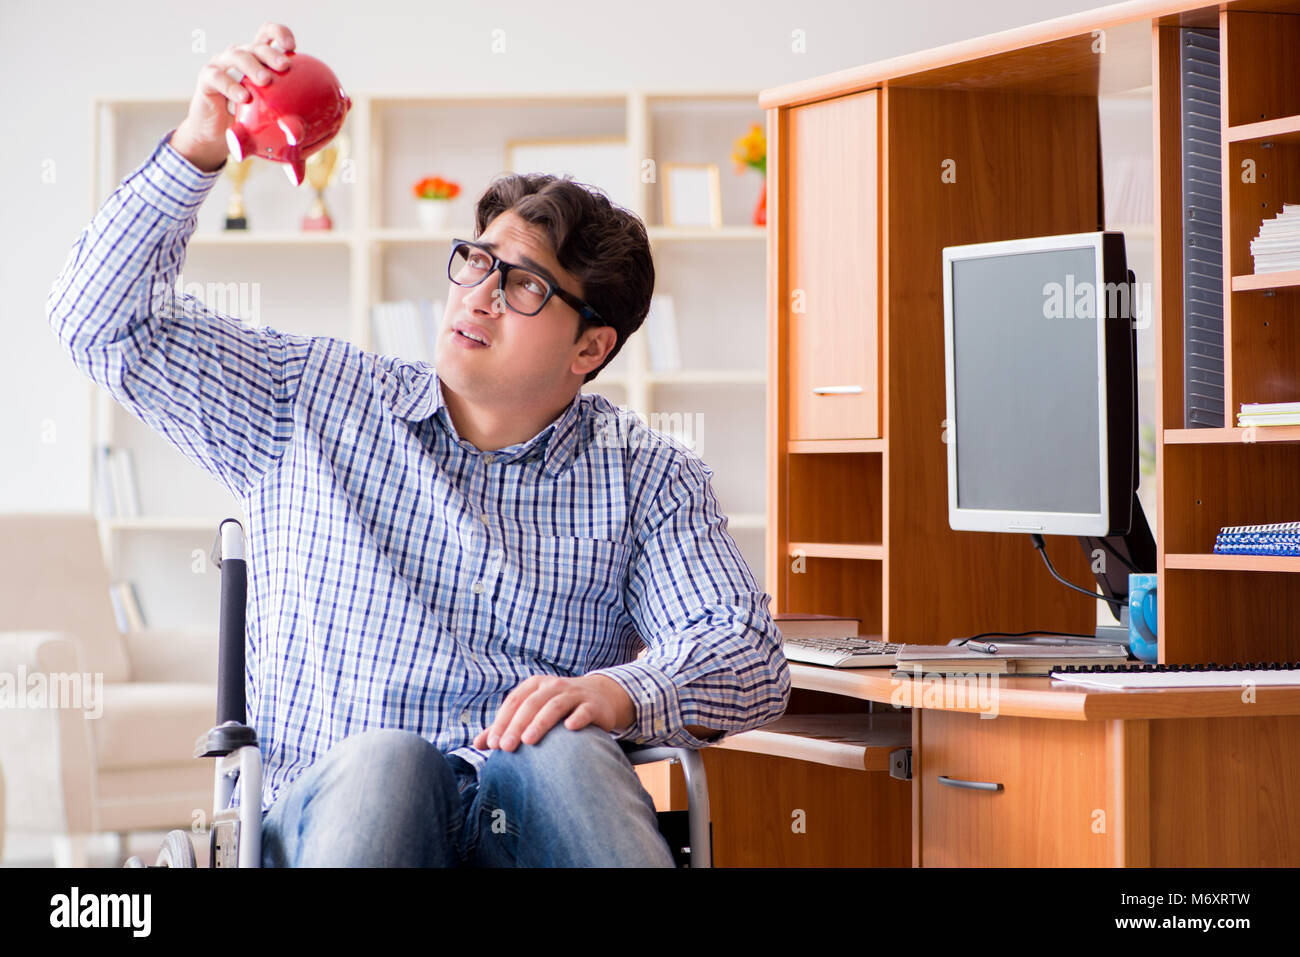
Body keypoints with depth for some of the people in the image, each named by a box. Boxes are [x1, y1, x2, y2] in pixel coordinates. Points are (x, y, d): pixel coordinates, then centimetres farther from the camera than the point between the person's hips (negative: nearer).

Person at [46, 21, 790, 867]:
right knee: (381, 759, -37)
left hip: (541, 808, 1)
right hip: (331, 805, 0)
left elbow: (752, 661, 3)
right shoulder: (313, 402, 15)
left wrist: (616, 694, -20)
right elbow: (104, 321, 12)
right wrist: (198, 149, -2)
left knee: (564, 753, -36)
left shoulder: (647, 477, 13)